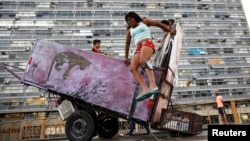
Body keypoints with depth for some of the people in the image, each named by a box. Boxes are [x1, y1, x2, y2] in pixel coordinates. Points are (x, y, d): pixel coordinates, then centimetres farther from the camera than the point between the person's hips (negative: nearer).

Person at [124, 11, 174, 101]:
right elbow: (127, 43, 30)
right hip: (138, 48, 5)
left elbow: (158, 24, 22)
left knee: (143, 62, -35)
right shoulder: (129, 30, 30)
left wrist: (170, 31, 24)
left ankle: (153, 86, -47)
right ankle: (145, 89, -33)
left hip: (147, 43, -4)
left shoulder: (144, 22, 21)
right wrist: (126, 57, 27)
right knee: (132, 68, -21)